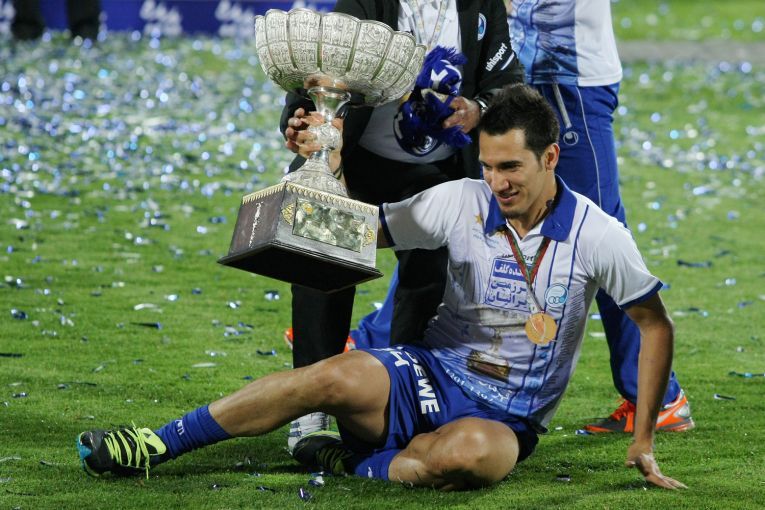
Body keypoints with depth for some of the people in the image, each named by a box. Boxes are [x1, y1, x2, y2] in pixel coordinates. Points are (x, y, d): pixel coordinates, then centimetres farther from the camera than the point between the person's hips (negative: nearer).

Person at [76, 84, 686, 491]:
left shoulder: (598, 235, -8)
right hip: (431, 376, 2)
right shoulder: (460, 203, -3)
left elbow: (655, 325, 2)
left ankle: (353, 465, -16)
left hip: (506, 419, -2)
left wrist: (643, 444, 2)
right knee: (343, 376, -29)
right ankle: (155, 446, -25)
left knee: (469, 452, -40)